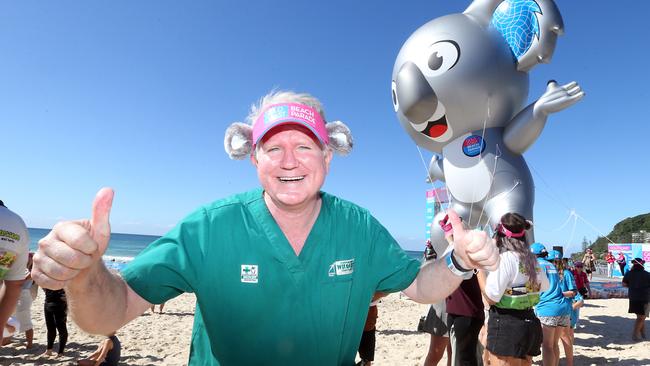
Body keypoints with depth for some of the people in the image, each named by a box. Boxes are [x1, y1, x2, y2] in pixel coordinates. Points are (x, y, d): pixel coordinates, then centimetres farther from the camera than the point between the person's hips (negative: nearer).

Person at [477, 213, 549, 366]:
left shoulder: (505, 258, -17)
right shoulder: (531, 258, 7)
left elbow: (491, 298, -19)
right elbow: (545, 286, 26)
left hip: (506, 326, -8)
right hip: (530, 323, 9)